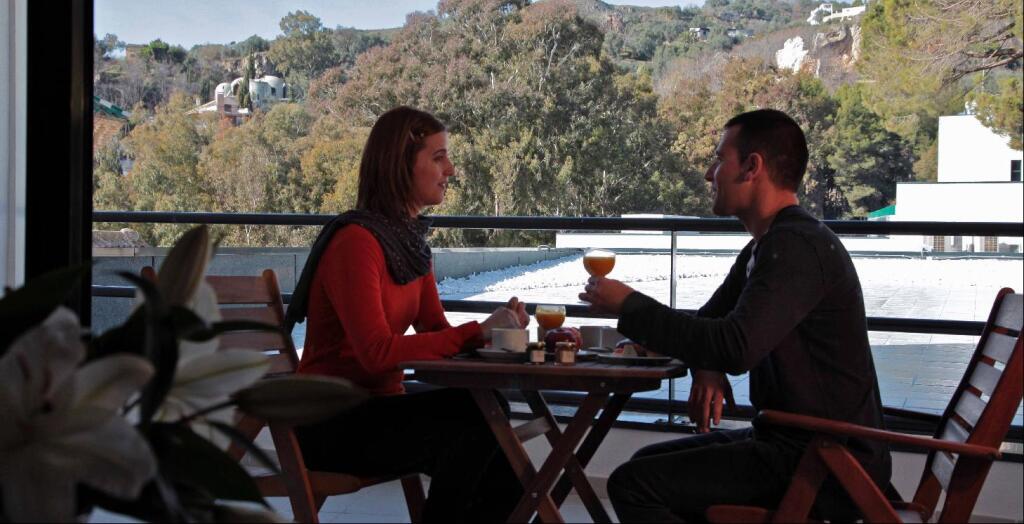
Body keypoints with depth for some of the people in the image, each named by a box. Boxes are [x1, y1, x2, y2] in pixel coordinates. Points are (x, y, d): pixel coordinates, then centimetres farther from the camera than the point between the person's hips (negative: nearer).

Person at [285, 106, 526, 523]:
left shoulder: (411, 239, 10)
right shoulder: (356, 241, -18)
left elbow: (436, 330, 6)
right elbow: (377, 353, -26)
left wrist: (498, 326, -14)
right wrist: (477, 332, -23)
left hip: (378, 409, 8)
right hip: (333, 425, -8)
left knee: (505, 480, -7)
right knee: (478, 414, -26)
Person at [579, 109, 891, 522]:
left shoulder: (798, 246, -19)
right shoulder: (764, 247, 15)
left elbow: (737, 347, -30)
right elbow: (710, 321, 21)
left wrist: (628, 306, -19)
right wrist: (707, 369, -3)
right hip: (791, 441, 10)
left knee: (632, 485, -16)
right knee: (648, 463, 18)